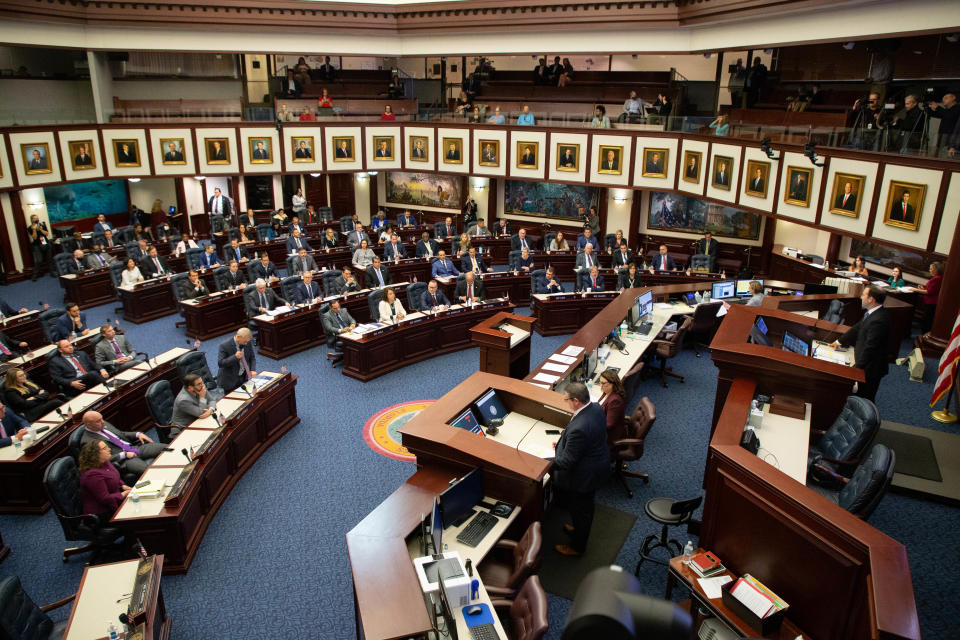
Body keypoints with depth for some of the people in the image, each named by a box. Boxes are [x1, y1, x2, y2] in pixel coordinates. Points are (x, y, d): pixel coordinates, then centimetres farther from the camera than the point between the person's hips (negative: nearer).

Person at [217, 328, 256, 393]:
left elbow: (252, 358, 9)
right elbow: (220, 363, -20)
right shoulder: (224, 345, -17)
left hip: (244, 378, 4)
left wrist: (253, 370, -8)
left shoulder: (247, 343, -3)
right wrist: (235, 357, -31)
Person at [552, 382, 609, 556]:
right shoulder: (596, 407, -11)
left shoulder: (579, 428, -39)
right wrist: (563, 443, 7)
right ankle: (580, 529, 57)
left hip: (585, 476, -8)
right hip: (599, 465, 8)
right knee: (585, 507, 32)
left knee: (580, 510, 17)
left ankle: (577, 546, 40)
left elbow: (566, 461, -29)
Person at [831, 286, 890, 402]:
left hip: (870, 368, -9)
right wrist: (840, 341, 25)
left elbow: (869, 348, -27)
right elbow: (858, 328, 16)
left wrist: (857, 367, -21)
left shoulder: (878, 320, -29)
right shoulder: (872, 313, 1)